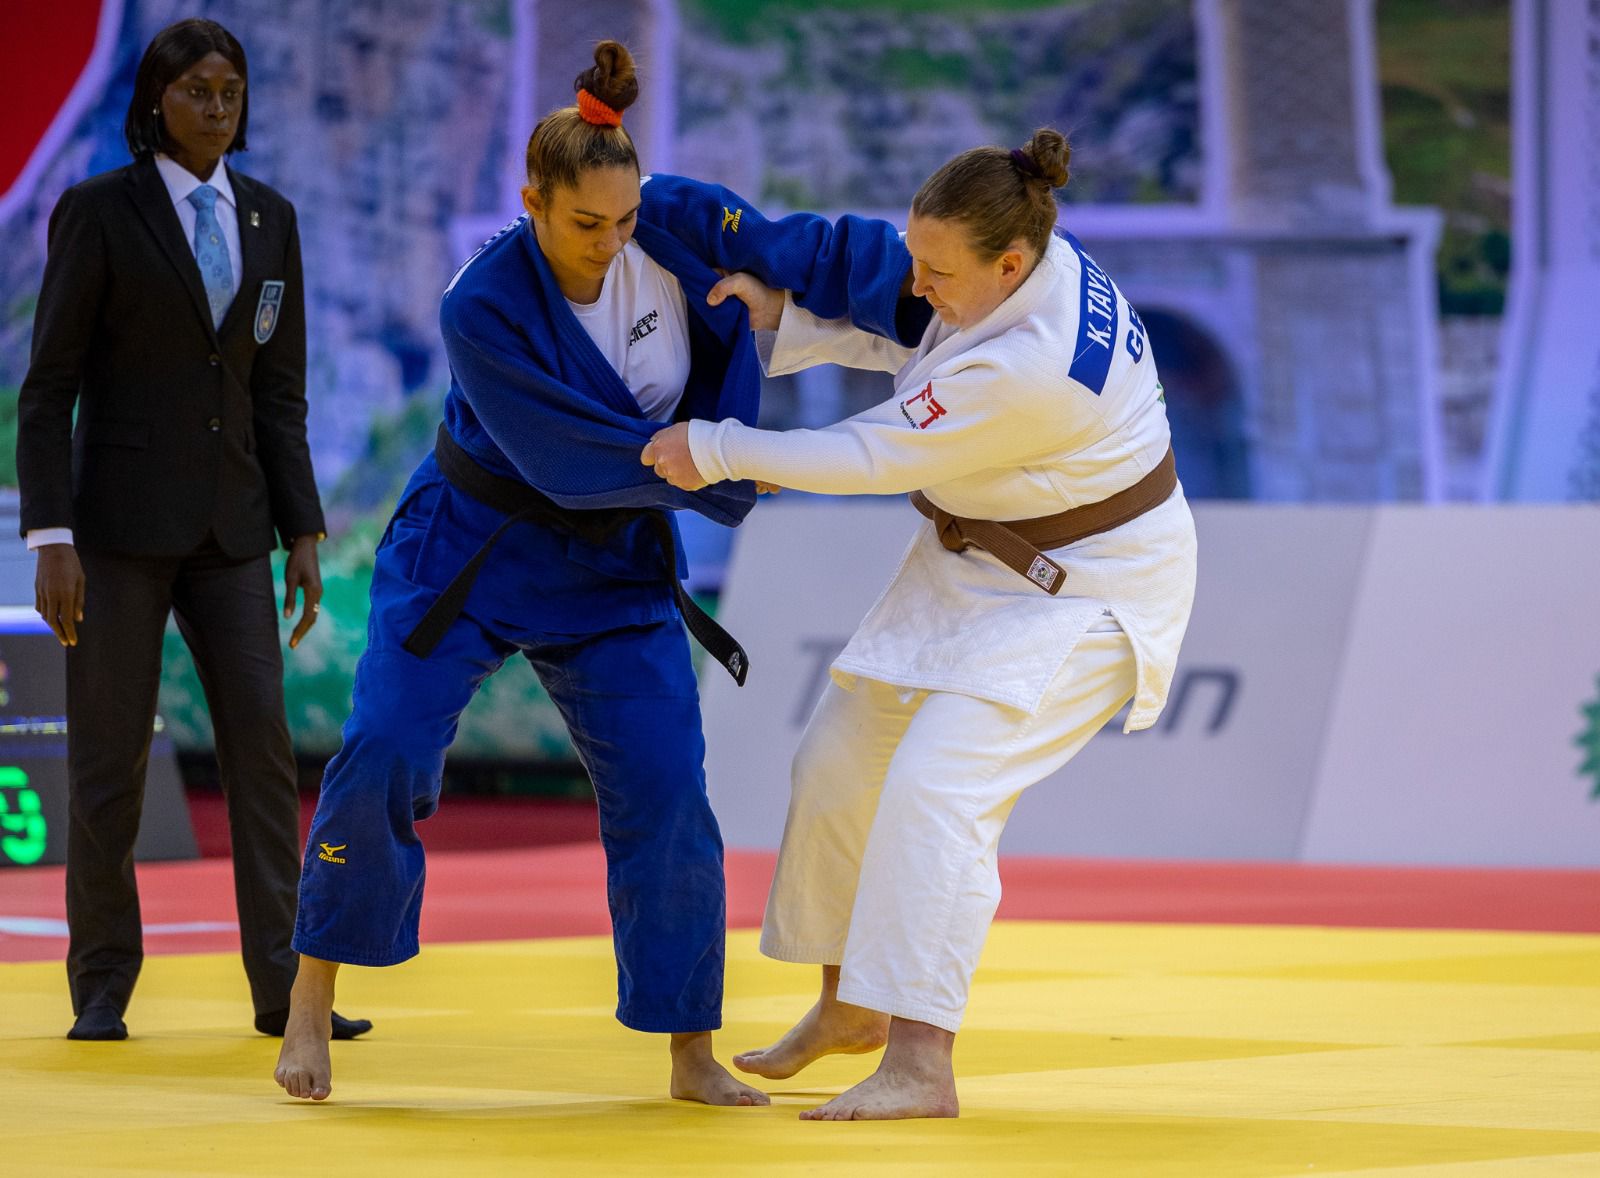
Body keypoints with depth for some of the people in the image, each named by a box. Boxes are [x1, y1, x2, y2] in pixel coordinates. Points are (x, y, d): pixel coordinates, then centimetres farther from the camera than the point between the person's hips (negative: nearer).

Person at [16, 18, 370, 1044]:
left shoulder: (271, 219, 9)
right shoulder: (95, 212, -6)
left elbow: (279, 394, 10)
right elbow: (48, 388, -7)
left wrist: (304, 537, 4)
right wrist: (50, 540, -15)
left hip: (227, 526, 4)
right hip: (119, 518, -4)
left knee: (263, 749, -4)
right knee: (110, 760, -2)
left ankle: (283, 989, -2)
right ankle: (103, 990, 10)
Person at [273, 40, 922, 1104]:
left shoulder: (678, 225, -16)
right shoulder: (484, 308, -27)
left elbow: (814, 256, -13)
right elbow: (573, 460, -27)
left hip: (611, 571, 3)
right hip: (471, 553, -3)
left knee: (665, 793, -3)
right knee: (383, 758, -11)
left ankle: (694, 1057, 6)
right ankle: (313, 1003, 7)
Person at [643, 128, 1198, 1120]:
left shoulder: (1028, 367, -37)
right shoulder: (1020, 258, -11)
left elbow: (877, 458, -28)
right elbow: (908, 339, 8)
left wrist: (716, 452, -19)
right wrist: (784, 318, -6)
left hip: (1083, 590, -10)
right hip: (985, 562, 10)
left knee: (938, 787, -25)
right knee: (841, 763, 13)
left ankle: (919, 1066, -23)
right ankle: (849, 1007, 32)